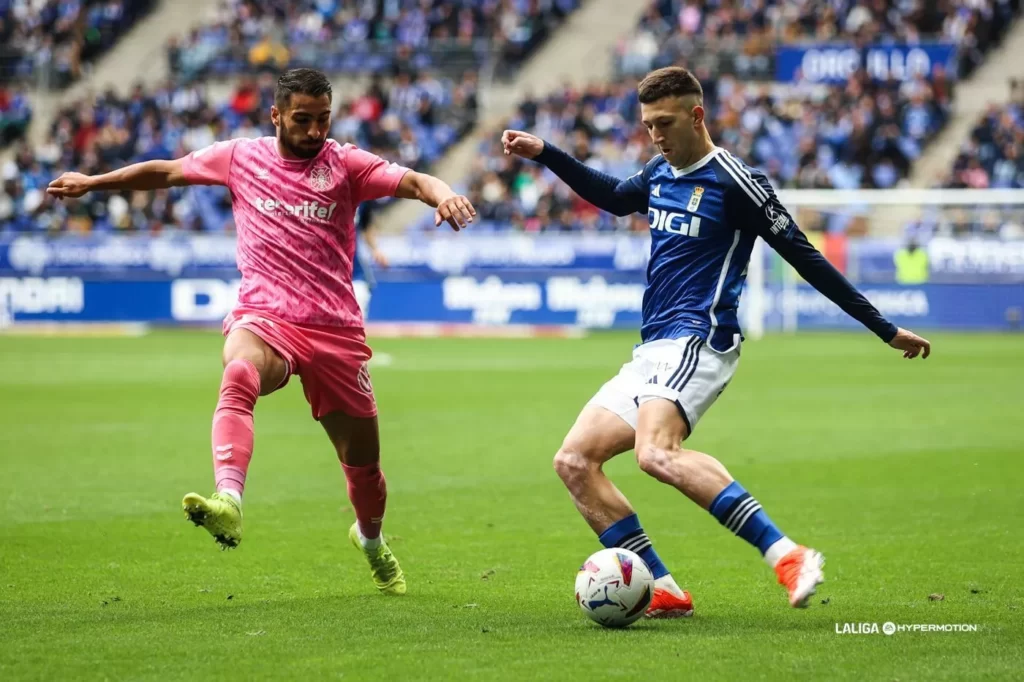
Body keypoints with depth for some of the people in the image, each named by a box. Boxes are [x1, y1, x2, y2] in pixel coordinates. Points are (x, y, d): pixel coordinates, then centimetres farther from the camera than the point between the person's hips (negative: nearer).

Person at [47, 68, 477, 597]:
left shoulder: (345, 164, 4)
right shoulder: (240, 157, 8)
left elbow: (414, 181, -10)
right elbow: (167, 172, 22)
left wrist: (443, 194, -33)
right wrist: (91, 183, 27)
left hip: (335, 330, 1)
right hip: (263, 319, -1)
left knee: (363, 463, 9)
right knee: (239, 374, -38)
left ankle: (370, 538, 42)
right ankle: (228, 502, -57)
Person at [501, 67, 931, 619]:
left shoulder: (733, 181, -9)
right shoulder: (659, 173, 14)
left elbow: (803, 257, -6)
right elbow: (614, 198, 38)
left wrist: (886, 330, -5)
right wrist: (544, 153, 33)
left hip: (697, 343, -9)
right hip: (652, 352, 9)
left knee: (657, 454, -33)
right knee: (574, 460, 0)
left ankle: (787, 557, -38)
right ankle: (664, 592, -1)